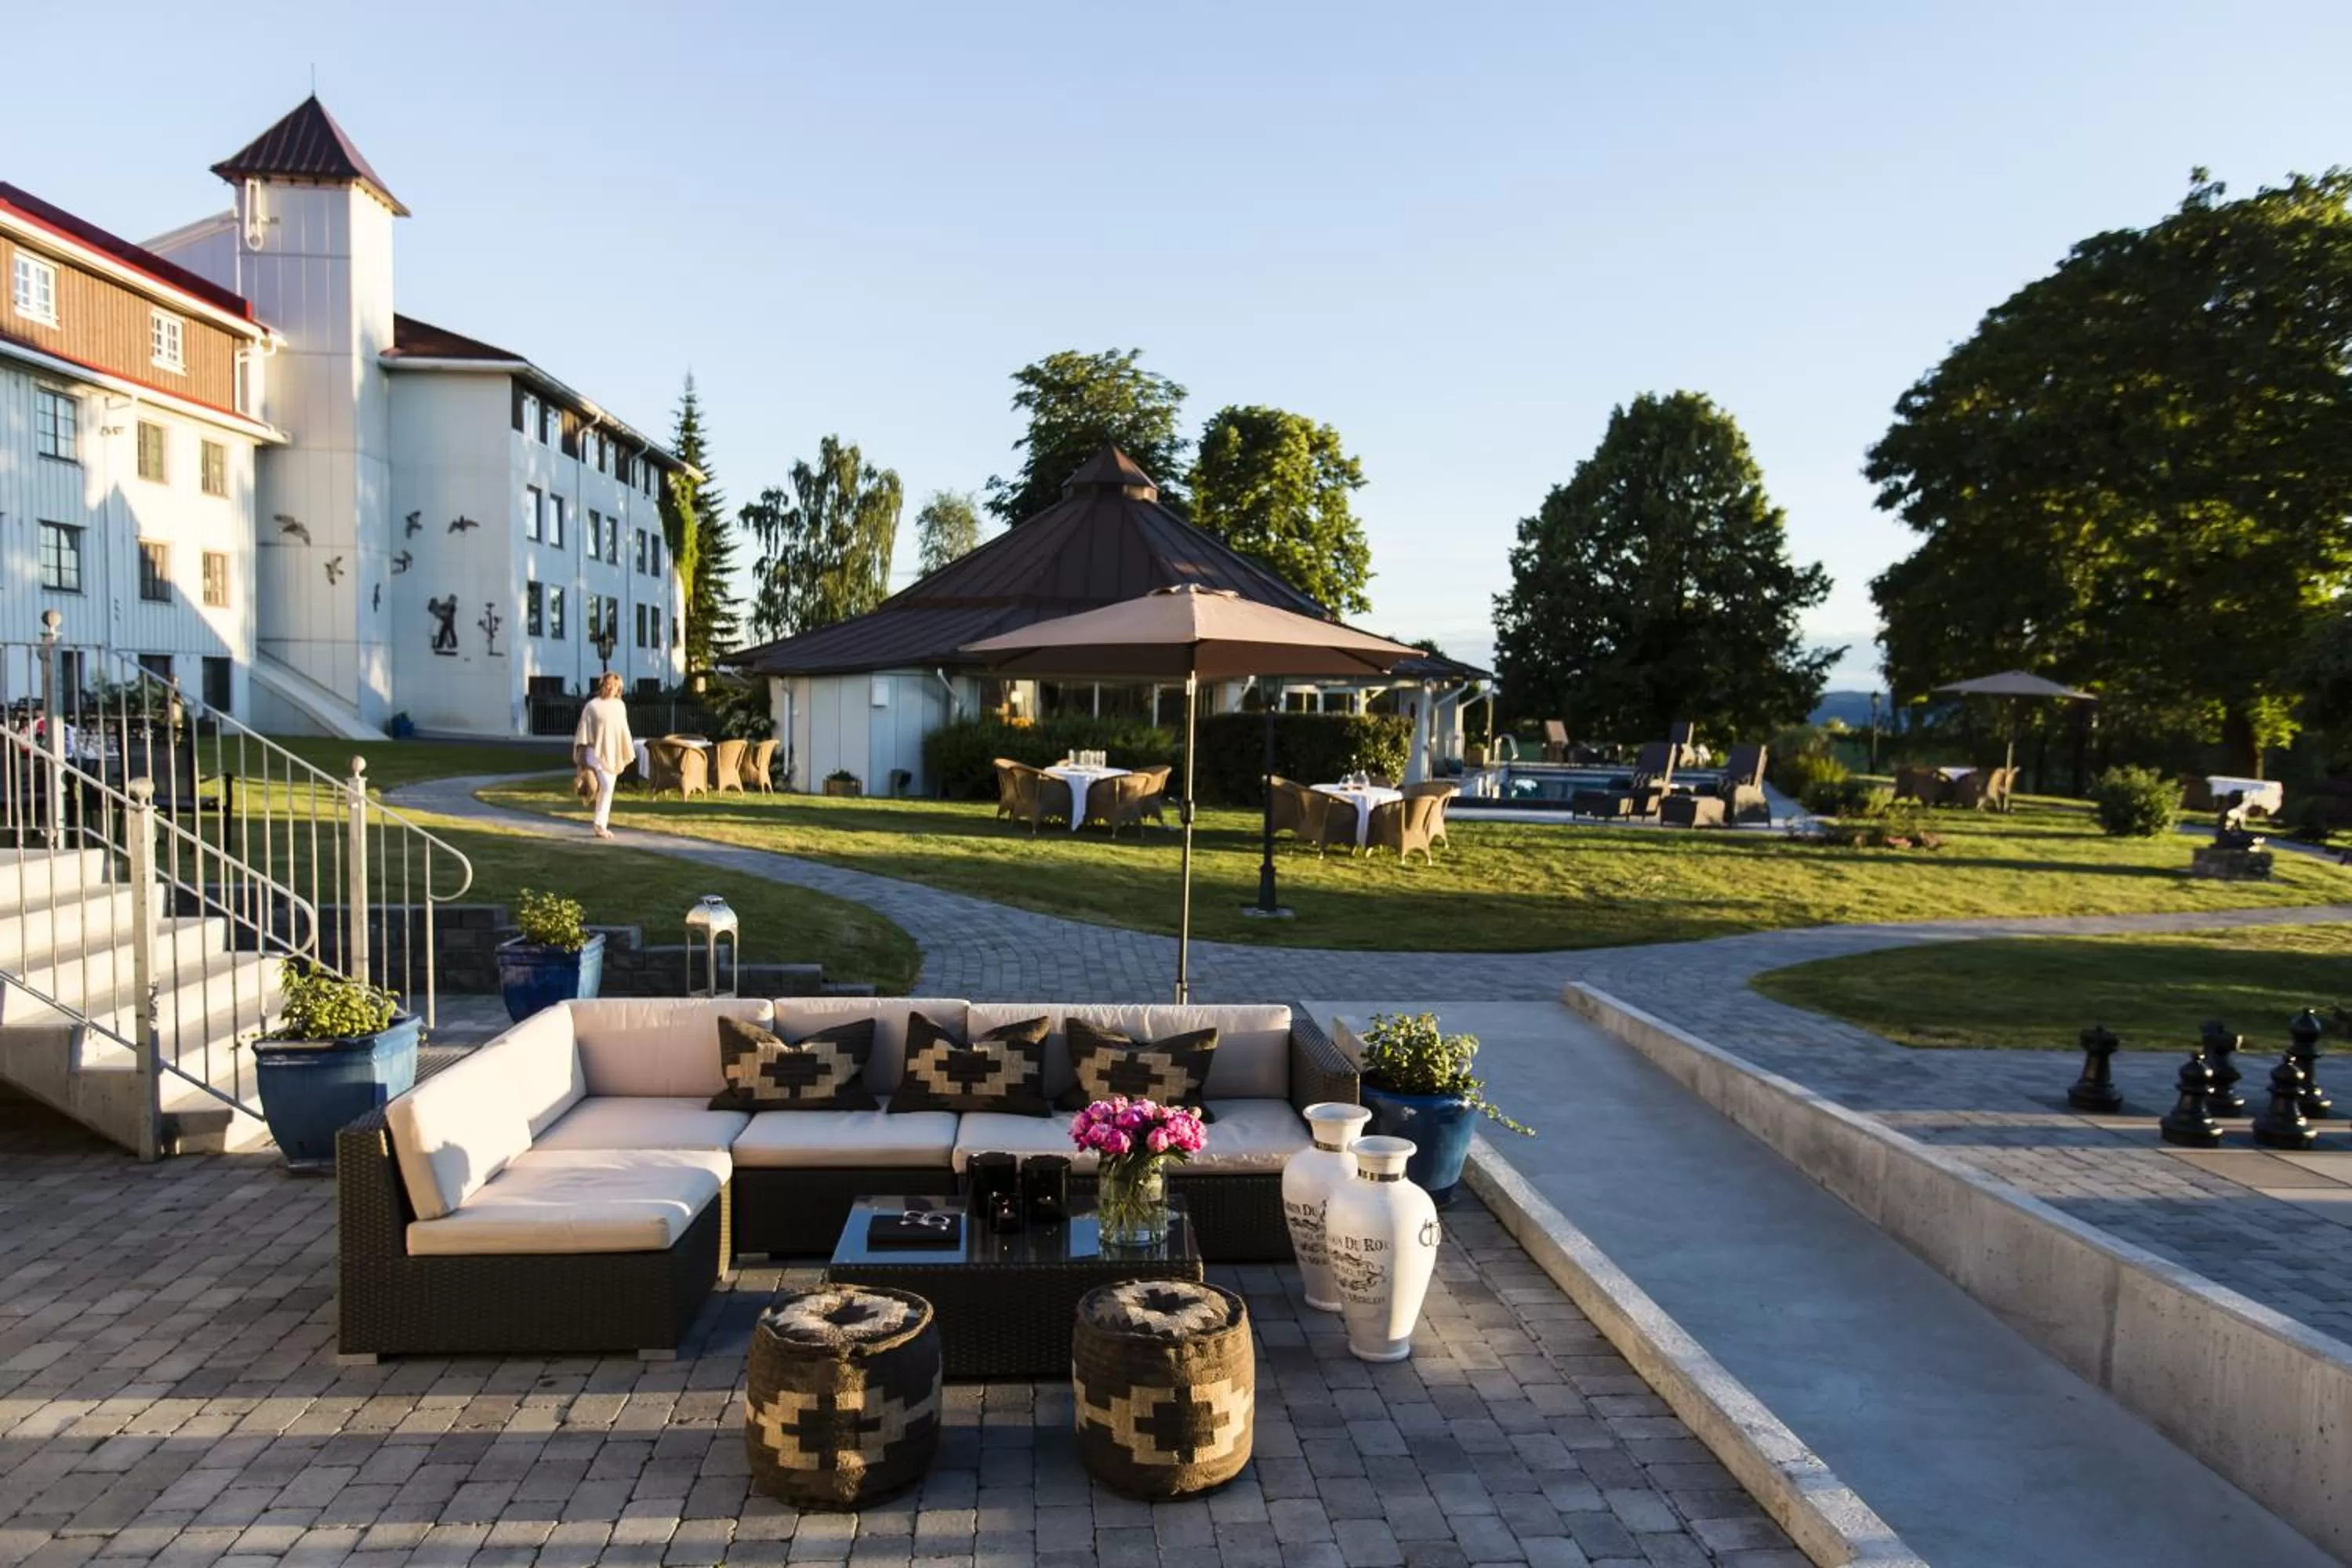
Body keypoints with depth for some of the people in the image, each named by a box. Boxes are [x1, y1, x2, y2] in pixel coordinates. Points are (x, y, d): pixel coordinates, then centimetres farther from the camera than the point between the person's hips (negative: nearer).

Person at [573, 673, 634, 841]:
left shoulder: (620, 706, 8)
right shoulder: (593, 706, -6)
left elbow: (623, 730, 14)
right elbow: (584, 728, -5)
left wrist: (627, 753, 15)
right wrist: (582, 752, -10)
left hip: (613, 754, 5)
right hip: (597, 752, -5)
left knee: (606, 790, 7)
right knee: (607, 787, -16)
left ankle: (601, 826, 12)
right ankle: (600, 825, -6)